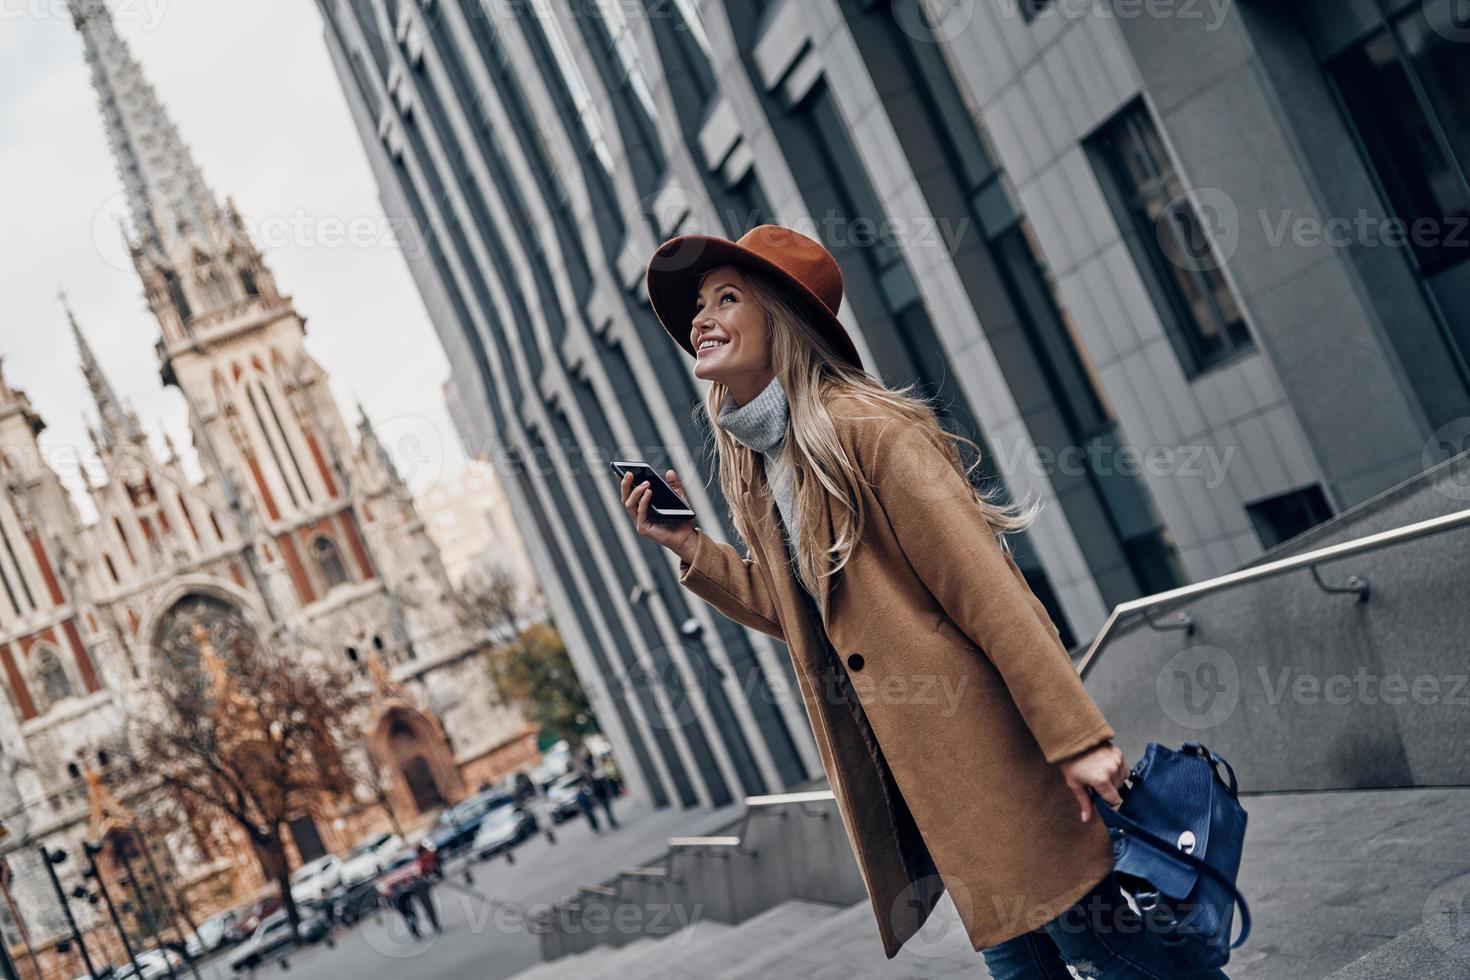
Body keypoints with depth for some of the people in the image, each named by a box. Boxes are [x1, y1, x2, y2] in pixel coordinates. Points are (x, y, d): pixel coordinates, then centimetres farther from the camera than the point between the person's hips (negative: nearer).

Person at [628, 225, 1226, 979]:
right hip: (905, 775, 8)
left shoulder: (865, 429, -15)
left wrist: (1074, 738, -21)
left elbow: (987, 589, -18)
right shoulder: (752, 471, 10)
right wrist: (689, 548, 6)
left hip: (987, 746, -8)